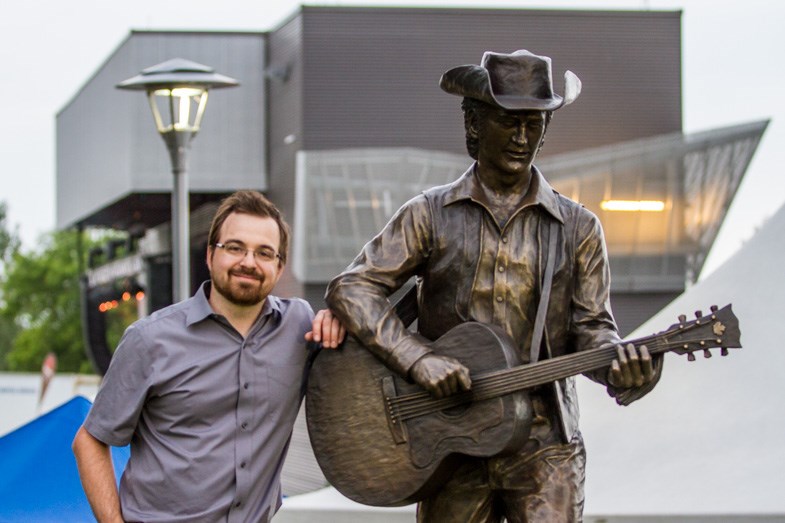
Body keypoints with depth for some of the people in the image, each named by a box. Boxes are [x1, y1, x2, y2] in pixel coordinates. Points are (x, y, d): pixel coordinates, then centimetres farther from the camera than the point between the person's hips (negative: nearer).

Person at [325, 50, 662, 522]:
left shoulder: (578, 229, 7)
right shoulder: (430, 216, 4)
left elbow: (591, 328, 4)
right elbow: (352, 288, -3)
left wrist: (621, 368, -20)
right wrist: (419, 360, -16)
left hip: (544, 447, 0)